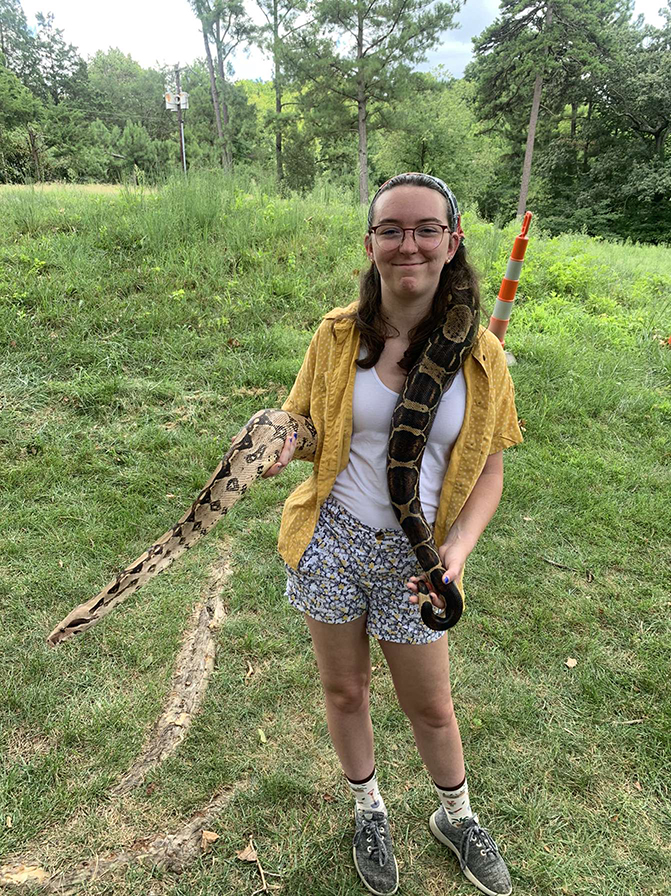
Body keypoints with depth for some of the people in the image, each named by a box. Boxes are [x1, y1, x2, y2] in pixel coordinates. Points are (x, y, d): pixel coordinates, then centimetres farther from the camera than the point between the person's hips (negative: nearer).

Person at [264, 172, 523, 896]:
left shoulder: (479, 355, -8)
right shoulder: (337, 333, -7)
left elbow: (488, 469, -1)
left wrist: (459, 547, -17)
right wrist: (282, 442, -20)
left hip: (414, 557, 0)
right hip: (331, 542, 1)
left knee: (430, 706, 17)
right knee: (344, 690, 18)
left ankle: (457, 817, 50)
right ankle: (368, 809, 49)